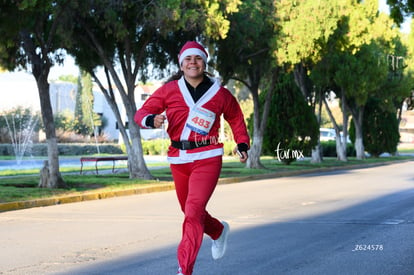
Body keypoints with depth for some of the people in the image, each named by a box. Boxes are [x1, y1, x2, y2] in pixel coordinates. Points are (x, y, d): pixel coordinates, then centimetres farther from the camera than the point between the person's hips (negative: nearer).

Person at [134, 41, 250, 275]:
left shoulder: (220, 94, 2)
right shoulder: (169, 90, 0)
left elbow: (236, 118, 19)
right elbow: (142, 113, -3)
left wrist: (243, 144, 8)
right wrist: (152, 120, -25)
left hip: (207, 159, -3)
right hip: (178, 159, 3)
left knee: (193, 212, -17)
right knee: (190, 211, 18)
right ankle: (219, 231, 50)